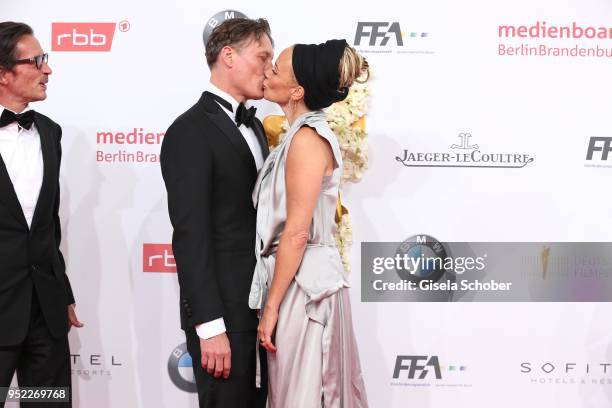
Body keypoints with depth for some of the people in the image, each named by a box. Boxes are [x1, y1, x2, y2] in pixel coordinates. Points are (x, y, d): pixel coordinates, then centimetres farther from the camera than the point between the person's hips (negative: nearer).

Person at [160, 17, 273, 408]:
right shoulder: (191, 131, -13)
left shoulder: (253, 126, 14)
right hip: (224, 309, -8)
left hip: (261, 305, 8)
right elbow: (191, 235, -19)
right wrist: (209, 325, -21)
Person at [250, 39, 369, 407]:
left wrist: (271, 306, -16)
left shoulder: (307, 139, -17)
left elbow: (296, 233, -20)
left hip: (302, 283, -9)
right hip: (301, 278, 9)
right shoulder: (304, 134, 13)